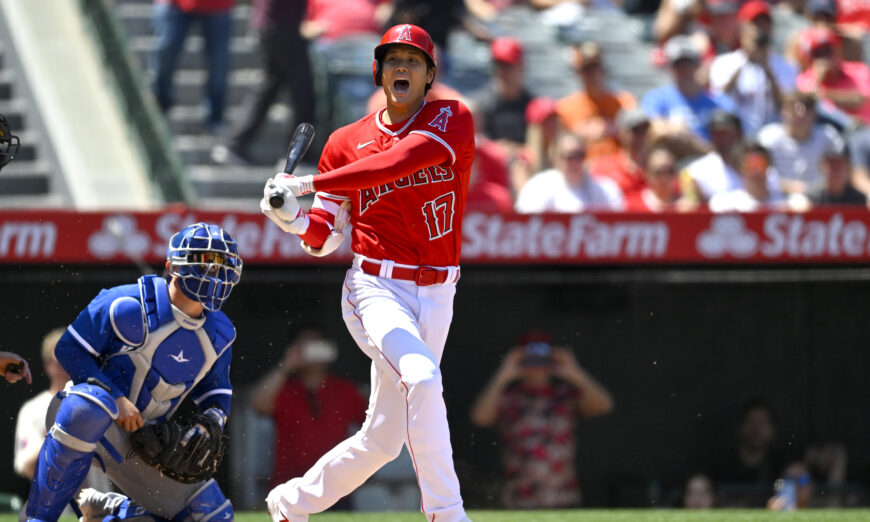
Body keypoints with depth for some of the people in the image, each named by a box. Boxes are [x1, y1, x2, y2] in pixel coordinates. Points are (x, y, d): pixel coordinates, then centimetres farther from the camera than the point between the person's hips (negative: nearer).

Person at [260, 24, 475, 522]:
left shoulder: (453, 121, -1)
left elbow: (400, 161, -20)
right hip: (376, 288, -2)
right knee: (421, 376, -31)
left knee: (384, 439, 6)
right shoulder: (347, 143, 6)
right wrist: (295, 221, -15)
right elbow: (326, 237, 8)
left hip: (436, 294, 2)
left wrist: (309, 184, -22)